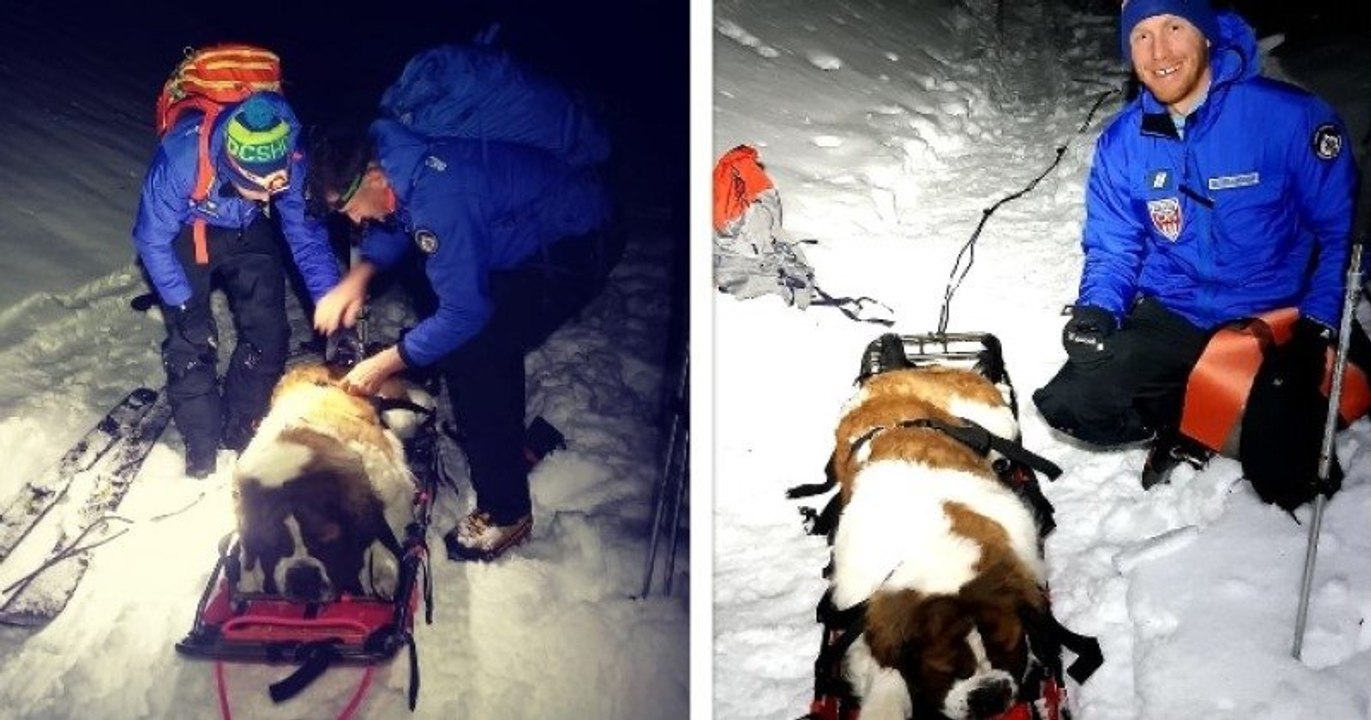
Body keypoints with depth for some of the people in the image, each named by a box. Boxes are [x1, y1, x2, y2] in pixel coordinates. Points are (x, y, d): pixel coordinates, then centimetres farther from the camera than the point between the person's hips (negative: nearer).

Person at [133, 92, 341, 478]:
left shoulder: (293, 162, -34)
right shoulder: (180, 157, -40)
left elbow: (308, 237, -21)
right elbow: (153, 241, -25)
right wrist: (184, 306, -27)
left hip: (249, 232, 2)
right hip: (185, 232, -2)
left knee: (268, 333, -4)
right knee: (191, 340, -11)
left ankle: (238, 436, 17)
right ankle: (202, 453, 5)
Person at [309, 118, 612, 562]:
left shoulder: (439, 204, -31)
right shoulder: (384, 147, -5)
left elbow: (464, 313, -24)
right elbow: (393, 223, 15)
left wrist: (386, 363, -13)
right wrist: (358, 276, -3)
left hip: (572, 249, -10)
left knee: (471, 357, -14)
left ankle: (506, 513, -3)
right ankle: (510, 437, 41)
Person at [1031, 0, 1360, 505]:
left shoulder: (1291, 117, -14)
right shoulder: (1122, 141, -2)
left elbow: (1340, 231, -7)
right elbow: (1112, 246, 5)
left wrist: (1317, 330, -17)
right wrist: (1096, 311, -16)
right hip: (1170, 317, 3)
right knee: (1067, 405, -17)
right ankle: (1180, 421, 12)